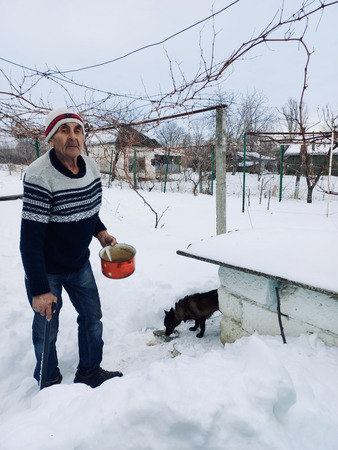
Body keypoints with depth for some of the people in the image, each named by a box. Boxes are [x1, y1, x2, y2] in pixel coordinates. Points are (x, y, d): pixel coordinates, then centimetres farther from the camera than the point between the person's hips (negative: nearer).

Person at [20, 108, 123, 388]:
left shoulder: (91, 166, -5)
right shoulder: (39, 176, -26)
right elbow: (30, 237, -26)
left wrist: (100, 231, -3)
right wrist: (39, 289, -25)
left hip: (80, 262, 6)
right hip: (47, 268, -6)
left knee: (92, 316, 15)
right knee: (47, 328, 9)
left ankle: (90, 371, 38)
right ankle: (50, 384, 36)